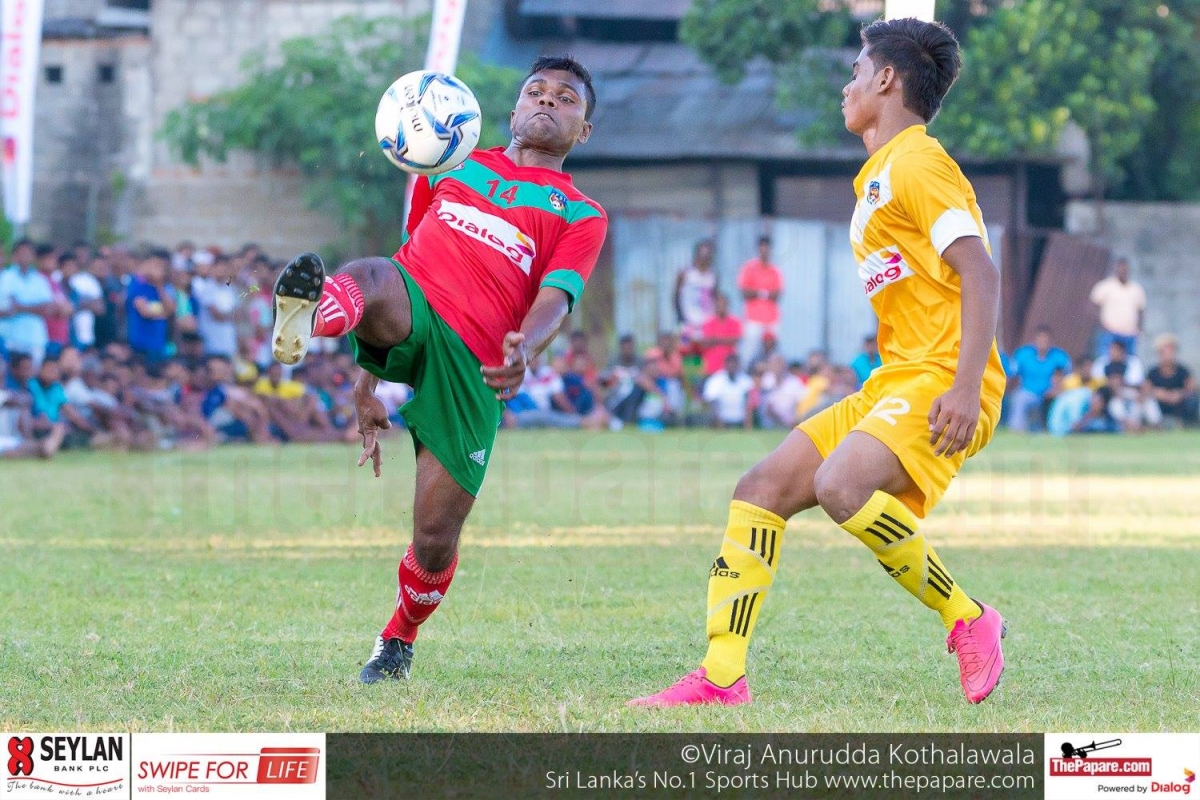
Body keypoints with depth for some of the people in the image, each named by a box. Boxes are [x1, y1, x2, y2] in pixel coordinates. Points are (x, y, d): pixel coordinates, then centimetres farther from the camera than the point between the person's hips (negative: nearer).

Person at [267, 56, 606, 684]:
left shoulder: (581, 217, 13)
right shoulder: (456, 167, 24)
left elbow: (555, 299, -5)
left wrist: (526, 350, -29)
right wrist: (370, 376, 20)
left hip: (473, 370, -1)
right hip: (411, 310, 1)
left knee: (435, 541, -5)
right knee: (370, 280, -36)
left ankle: (398, 641, 24)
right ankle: (303, 324, -70)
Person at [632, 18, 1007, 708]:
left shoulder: (918, 164, -8)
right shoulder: (878, 178, 22)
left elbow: (981, 274, -18)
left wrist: (966, 387, -28)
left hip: (942, 381, -10)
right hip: (894, 384, 10)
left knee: (841, 485, -33)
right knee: (761, 490, 2)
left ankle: (968, 620, -17)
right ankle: (722, 677, 1)